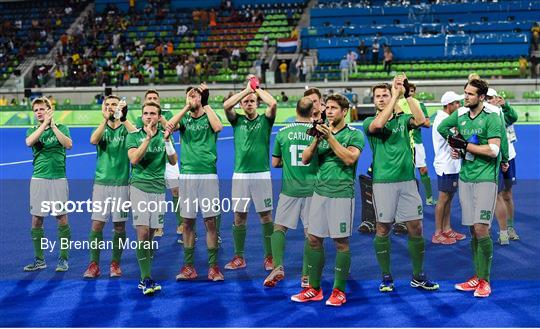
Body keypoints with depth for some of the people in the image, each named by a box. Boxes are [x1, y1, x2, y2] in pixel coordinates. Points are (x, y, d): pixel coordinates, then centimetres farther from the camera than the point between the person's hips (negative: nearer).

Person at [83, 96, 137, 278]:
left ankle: (115, 264, 16)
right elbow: (93, 140, -15)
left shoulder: (126, 128, 3)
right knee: (97, 224, -2)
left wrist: (123, 118, -29)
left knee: (119, 226, 4)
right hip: (101, 182, 1)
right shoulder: (101, 128, 8)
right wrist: (105, 119, -24)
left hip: (121, 183, -1)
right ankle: (94, 265, 5)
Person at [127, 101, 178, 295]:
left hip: (158, 188, 3)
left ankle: (145, 277, 14)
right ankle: (146, 279, -15)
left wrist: (167, 141, -17)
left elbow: (173, 161, -2)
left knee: (151, 233, 6)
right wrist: (148, 138, -20)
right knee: (142, 232, -14)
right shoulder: (134, 136, 0)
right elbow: (134, 159, -15)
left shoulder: (164, 136, 8)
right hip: (139, 186, -3)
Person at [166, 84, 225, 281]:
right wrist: (187, 107, -8)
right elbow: (169, 126, -9)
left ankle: (213, 267, 6)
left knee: (211, 221, -1)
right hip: (187, 175, 2)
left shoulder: (210, 117, 6)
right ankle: (188, 267, 12)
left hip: (208, 175, -2)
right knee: (187, 222, 4)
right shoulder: (184, 119, 11)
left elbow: (218, 127, -17)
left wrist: (205, 104, -8)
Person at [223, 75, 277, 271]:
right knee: (239, 216, 5)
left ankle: (269, 257, 7)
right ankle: (239, 257, 14)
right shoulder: (237, 120, 10)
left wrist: (257, 88, -1)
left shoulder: (265, 120, 5)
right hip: (240, 174, 2)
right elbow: (226, 105, -8)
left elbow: (273, 104, -14)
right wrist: (247, 89, -5)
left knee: (266, 216, 0)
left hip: (261, 174, -2)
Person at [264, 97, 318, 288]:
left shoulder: (283, 132, 0)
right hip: (312, 189, 0)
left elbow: (274, 163, 7)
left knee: (279, 227, 11)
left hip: (289, 189, 0)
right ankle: (306, 276, 6)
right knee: (310, 232, 5)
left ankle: (278, 266, -7)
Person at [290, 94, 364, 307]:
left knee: (341, 242, 0)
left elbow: (349, 159, -18)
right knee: (314, 239, 6)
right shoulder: (322, 131, 12)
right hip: (320, 192, 5)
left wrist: (330, 137, -19)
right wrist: (316, 140, -10)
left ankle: (339, 291, 9)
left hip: (342, 194, -5)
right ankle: (314, 289, 16)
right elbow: (305, 159, 5)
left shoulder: (354, 134, -2)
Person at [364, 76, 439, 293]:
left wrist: (407, 95, -15)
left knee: (416, 228, 2)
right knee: (383, 229, 2)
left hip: (407, 180, 2)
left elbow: (420, 120, -12)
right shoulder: (369, 122, 3)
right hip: (383, 182, -2)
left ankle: (418, 277, 13)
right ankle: (386, 277, 14)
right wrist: (396, 96, -20)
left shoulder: (403, 119, 9)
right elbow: (378, 124, -21)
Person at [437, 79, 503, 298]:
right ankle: (477, 277, 14)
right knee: (473, 230, 8)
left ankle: (485, 281, -2)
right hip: (465, 178, 6)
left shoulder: (491, 117, -9)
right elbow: (441, 128, 27)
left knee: (481, 229, -11)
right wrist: (455, 147, 12)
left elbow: (494, 150, -18)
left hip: (485, 179, -6)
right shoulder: (460, 114, 8)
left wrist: (465, 145, -14)